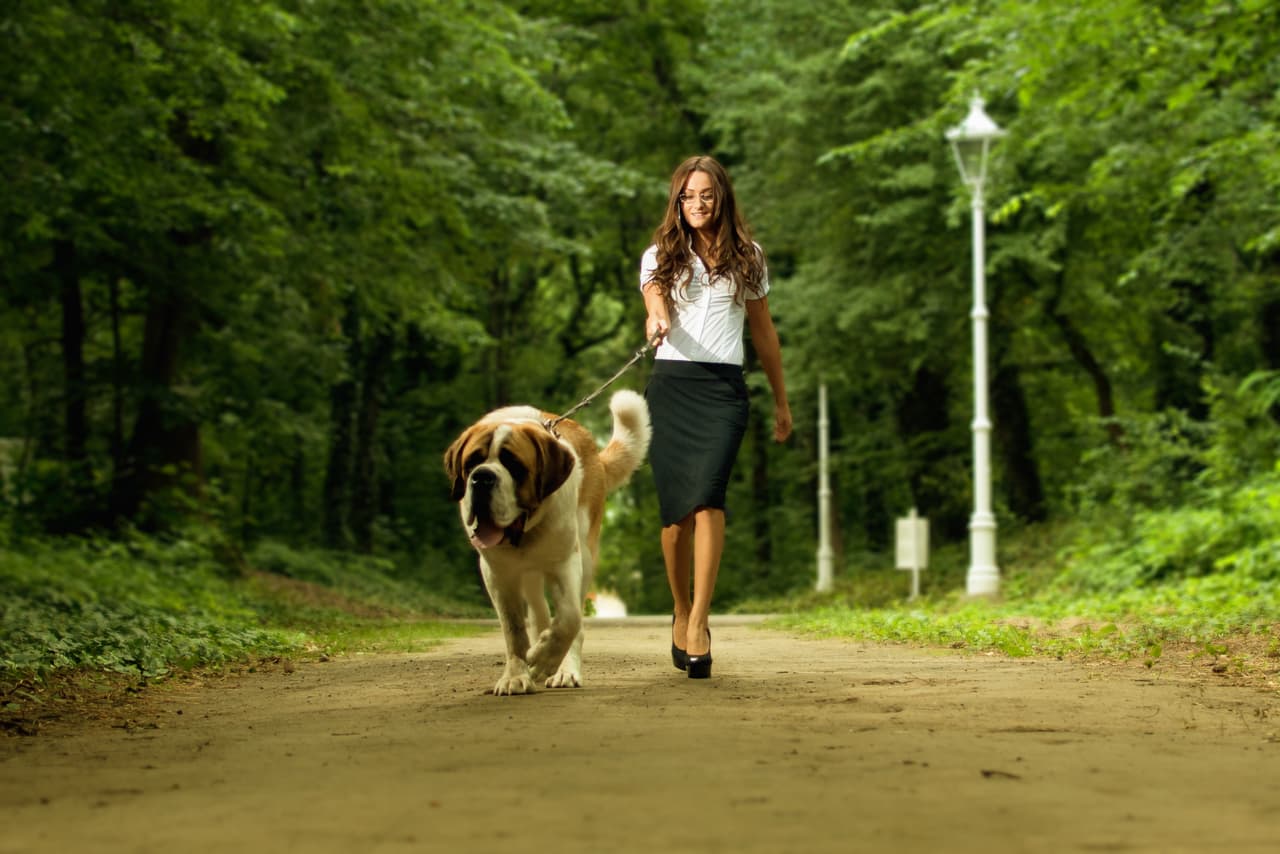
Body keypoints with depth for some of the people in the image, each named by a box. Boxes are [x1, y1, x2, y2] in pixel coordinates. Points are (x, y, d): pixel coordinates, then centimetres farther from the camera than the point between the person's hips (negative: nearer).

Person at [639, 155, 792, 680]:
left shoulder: (746, 259, 14)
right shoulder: (660, 257, 10)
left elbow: (763, 331, 20)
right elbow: (655, 303, -10)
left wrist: (781, 400, 22)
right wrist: (656, 323, -35)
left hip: (724, 388, -1)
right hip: (670, 385, 1)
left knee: (707, 497, -19)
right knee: (676, 508, 1)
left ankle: (699, 623, -23)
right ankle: (681, 611, 21)